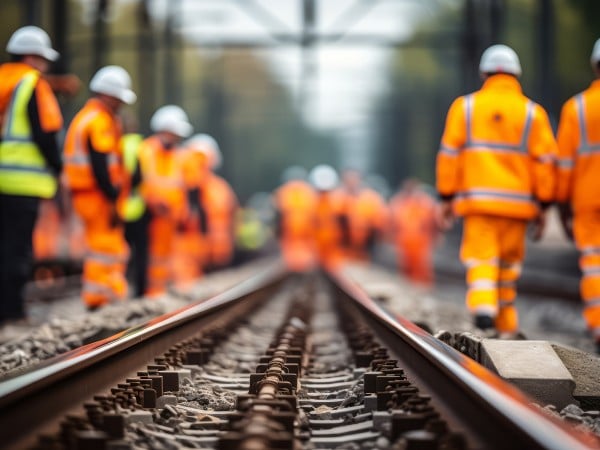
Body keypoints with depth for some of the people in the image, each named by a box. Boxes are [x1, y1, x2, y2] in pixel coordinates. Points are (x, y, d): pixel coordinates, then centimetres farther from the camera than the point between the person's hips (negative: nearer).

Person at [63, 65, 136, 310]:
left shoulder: (85, 117, 19)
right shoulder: (100, 122, -15)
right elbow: (100, 167, -22)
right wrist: (112, 198, -21)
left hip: (84, 194, 11)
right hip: (98, 195, -11)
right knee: (104, 247, -6)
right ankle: (97, 299, -4)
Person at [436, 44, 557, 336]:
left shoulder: (465, 107, 5)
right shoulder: (532, 112, 4)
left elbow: (449, 154, 1)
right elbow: (545, 161, 0)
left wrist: (447, 197, 5)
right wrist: (543, 206, 5)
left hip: (476, 199, -1)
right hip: (517, 201, 1)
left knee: (481, 257, -1)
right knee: (509, 262, 12)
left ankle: (483, 304, -28)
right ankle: (506, 326, 19)